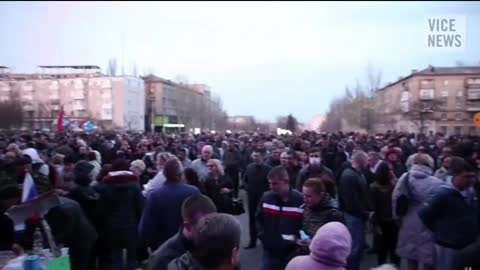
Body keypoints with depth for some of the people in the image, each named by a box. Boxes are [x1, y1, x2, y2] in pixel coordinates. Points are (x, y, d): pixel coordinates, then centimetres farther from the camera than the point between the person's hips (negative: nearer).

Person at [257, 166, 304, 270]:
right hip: (270, 251, 3)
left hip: (292, 252, -2)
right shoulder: (266, 197, -2)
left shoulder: (300, 200, -12)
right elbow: (259, 219, 11)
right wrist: (262, 236, 1)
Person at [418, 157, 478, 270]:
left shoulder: (471, 194, 2)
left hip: (468, 246, 7)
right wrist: (439, 231, -8)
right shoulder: (443, 194, -21)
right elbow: (423, 213, -19)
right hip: (448, 247, -7)